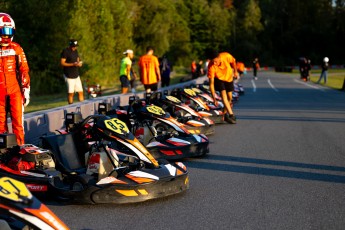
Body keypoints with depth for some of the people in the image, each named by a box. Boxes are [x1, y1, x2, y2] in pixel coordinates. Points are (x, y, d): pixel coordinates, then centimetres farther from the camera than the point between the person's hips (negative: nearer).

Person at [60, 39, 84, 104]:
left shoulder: (75, 51, 14)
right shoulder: (65, 51, -9)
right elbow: (62, 63, -13)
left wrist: (79, 63, 0)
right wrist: (73, 64, -22)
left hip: (76, 75, 7)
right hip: (69, 76, -7)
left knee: (80, 91, 6)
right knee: (71, 93, -5)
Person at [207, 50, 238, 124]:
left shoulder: (226, 56, -32)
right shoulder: (211, 66, -35)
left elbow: (233, 62, -6)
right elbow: (211, 83, -31)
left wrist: (235, 71, 8)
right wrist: (214, 98, -33)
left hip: (229, 78, 3)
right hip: (219, 79, -3)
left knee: (229, 97, 7)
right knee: (223, 94, -25)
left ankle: (225, 114, 25)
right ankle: (231, 115, -29)